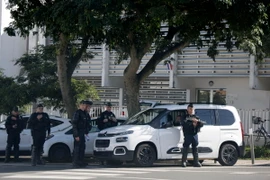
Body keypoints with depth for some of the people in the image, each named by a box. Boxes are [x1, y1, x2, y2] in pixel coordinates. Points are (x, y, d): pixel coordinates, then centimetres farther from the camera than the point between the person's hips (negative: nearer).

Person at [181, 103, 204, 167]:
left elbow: (201, 124, 6)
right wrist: (192, 124, -21)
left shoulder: (196, 117, 18)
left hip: (195, 135, 4)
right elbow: (184, 124, -13)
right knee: (185, 149, -5)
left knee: (195, 149, 4)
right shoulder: (185, 117, 5)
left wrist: (197, 121, -14)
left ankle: (196, 162, 7)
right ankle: (184, 162, -2)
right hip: (187, 135, -4)